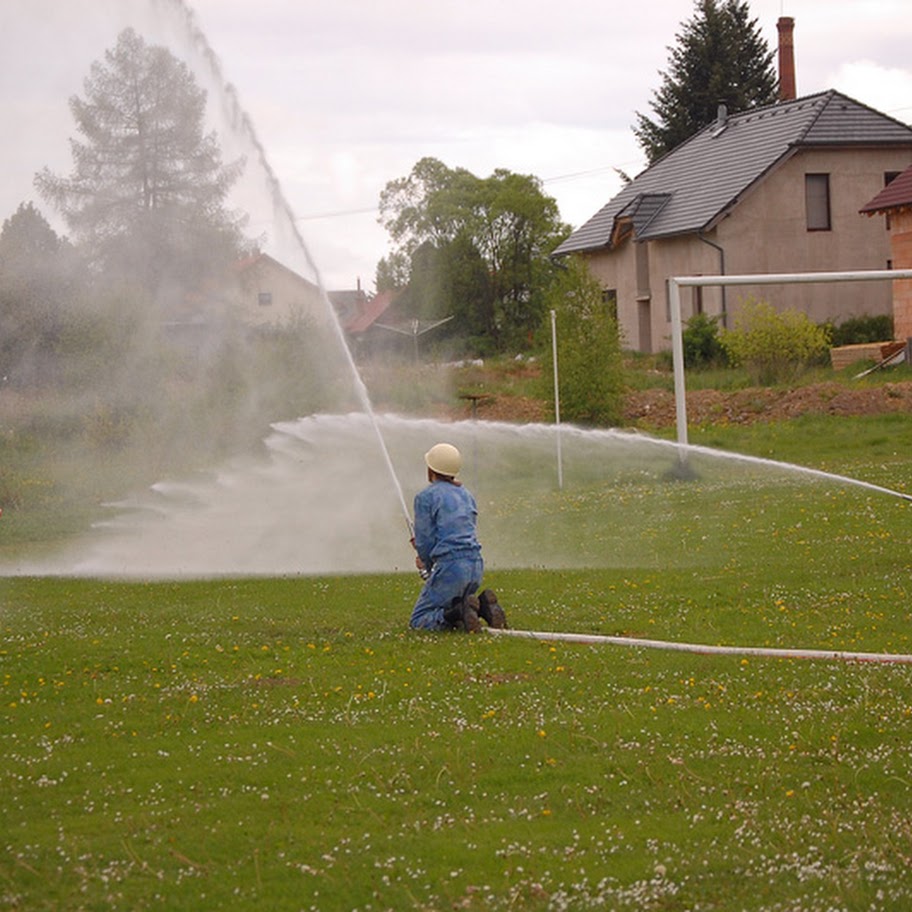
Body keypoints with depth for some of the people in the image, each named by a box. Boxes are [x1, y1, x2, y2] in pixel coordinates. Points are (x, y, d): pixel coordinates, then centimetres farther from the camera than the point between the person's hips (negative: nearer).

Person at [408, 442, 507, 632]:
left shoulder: (425, 497, -4)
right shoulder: (466, 495, 19)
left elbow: (425, 541, -4)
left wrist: (428, 564, 17)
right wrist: (427, 555, 24)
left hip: (450, 567, -7)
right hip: (476, 565, 7)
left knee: (419, 620, 1)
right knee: (444, 610, 24)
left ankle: (460, 612, -24)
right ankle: (482, 605, -2)